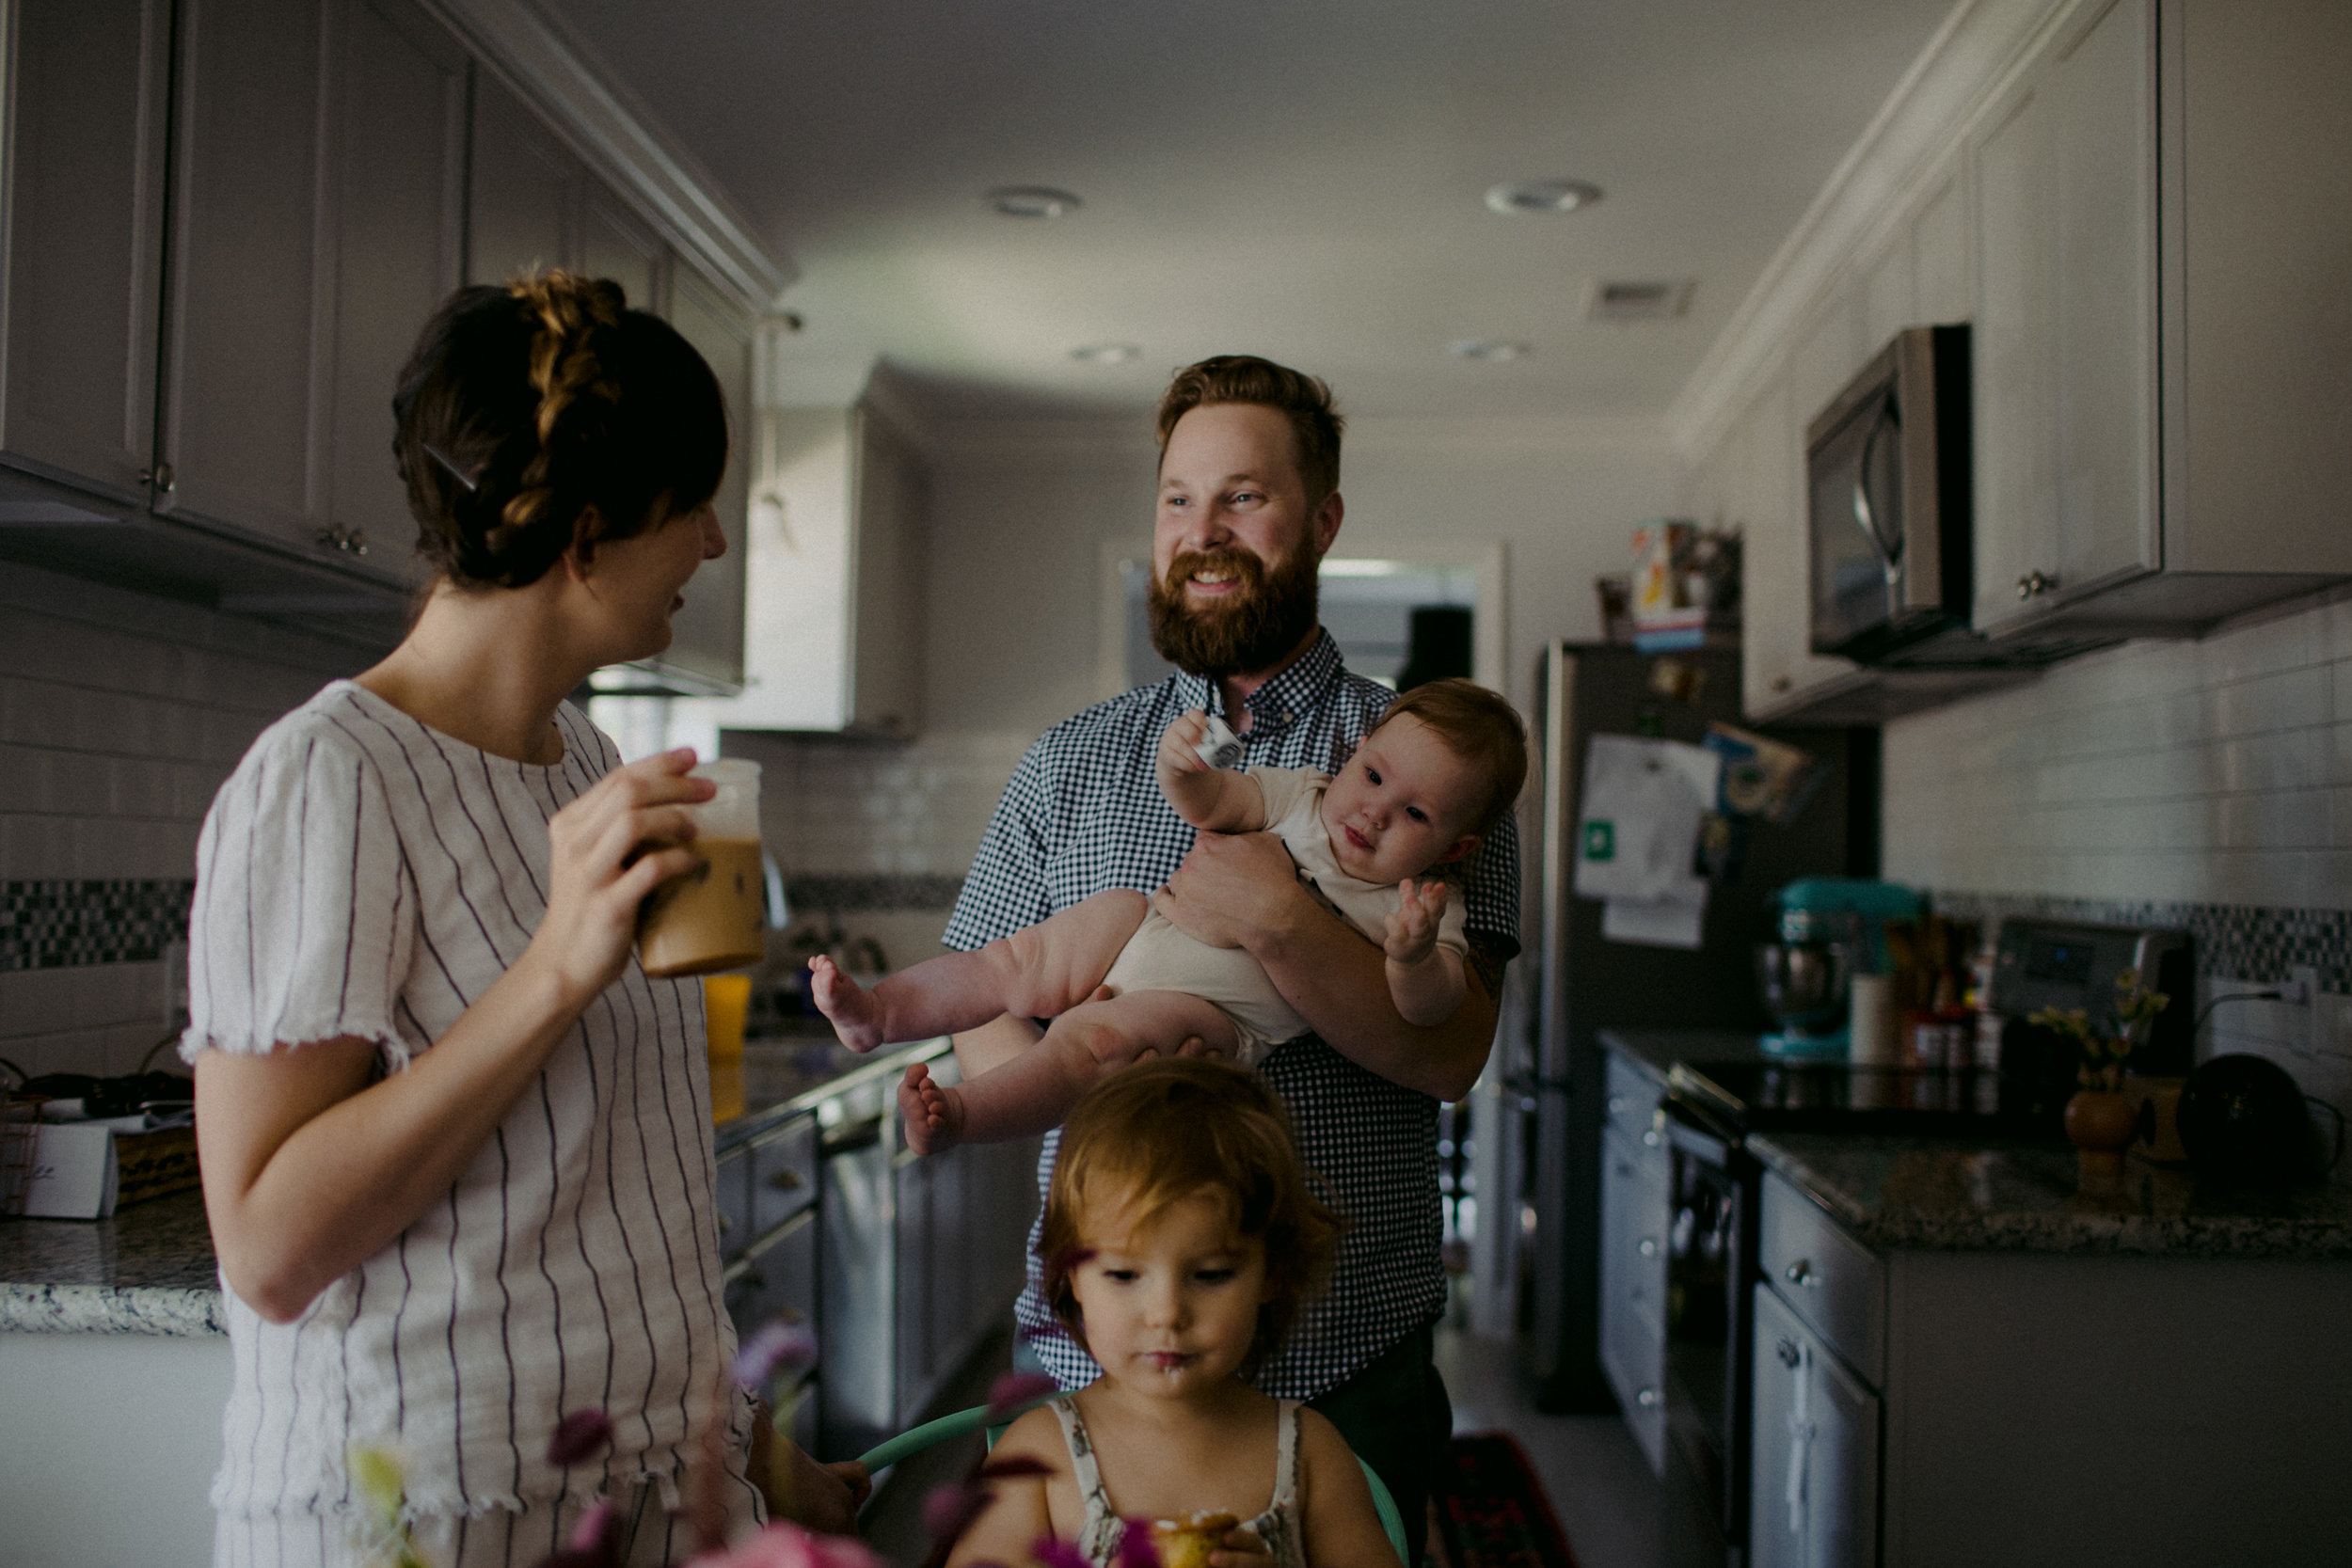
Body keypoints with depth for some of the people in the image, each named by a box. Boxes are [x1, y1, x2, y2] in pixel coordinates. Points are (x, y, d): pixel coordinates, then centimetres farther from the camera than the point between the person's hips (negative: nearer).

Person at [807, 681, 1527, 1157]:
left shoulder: (1420, 913, -6)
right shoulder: (1304, 796, 5)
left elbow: (1427, 1008, -20)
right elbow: (1206, 805, 2)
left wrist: (1412, 955, -43)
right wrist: (1180, 765, -21)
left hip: (1206, 1012, -6)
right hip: (1140, 933, 6)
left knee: (1095, 1038, -30)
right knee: (1010, 962, 2)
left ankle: (955, 1115, -37)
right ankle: (877, 1013, 14)